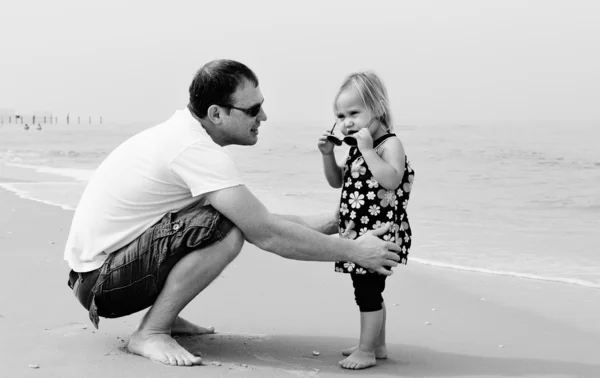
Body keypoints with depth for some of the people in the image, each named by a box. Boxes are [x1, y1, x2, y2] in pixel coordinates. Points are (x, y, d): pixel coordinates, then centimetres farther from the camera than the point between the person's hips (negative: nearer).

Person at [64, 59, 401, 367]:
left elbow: (256, 219, 10)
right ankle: (150, 334, -12)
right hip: (99, 282, -10)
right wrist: (354, 251, -16)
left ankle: (164, 317, 13)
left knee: (238, 218, 11)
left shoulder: (183, 133, 6)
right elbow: (268, 235, -24)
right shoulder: (197, 151, -24)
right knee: (227, 230, -26)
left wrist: (329, 222, 5)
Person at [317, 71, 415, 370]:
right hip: (358, 232, 10)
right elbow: (337, 182, 21)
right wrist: (328, 154, 5)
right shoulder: (357, 147, 13)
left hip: (378, 232, -10)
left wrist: (367, 150, -30)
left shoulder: (390, 144, -13)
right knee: (369, 291, 18)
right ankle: (378, 344, 31)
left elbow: (391, 180, -29)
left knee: (368, 291, -6)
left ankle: (366, 351, 2)